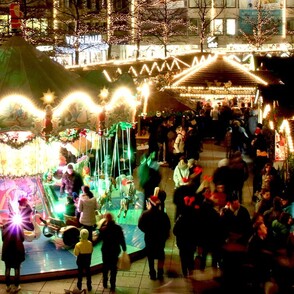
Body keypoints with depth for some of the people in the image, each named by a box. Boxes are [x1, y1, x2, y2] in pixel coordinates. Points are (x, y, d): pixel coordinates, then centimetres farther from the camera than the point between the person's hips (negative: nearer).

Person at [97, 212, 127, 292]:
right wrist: (124, 249, 4)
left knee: (105, 267, 21)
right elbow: (122, 240, -8)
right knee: (114, 267, 13)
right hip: (115, 250, 1)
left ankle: (105, 283, 33)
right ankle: (112, 286, 16)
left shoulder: (103, 229, -17)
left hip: (105, 250, 0)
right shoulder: (118, 228, -13)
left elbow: (99, 239, -7)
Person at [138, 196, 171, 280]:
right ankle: (160, 274, 15)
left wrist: (147, 231, 6)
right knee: (161, 256, 16)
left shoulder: (145, 214, -13)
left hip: (149, 238, -1)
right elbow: (168, 226, -6)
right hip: (161, 238, 1)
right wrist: (165, 236, 9)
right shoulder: (163, 214, -11)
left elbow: (140, 225, -11)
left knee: (150, 257, 13)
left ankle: (152, 274, 18)